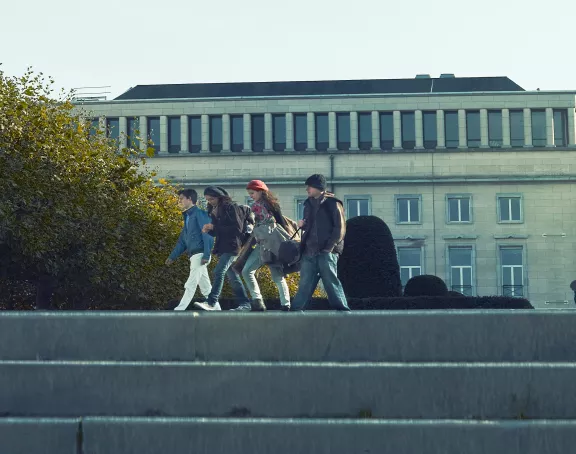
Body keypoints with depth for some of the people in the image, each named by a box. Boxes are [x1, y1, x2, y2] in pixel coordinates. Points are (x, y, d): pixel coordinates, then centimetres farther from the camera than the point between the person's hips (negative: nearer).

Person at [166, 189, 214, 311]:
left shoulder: (199, 214, -7)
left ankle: (179, 309, -18)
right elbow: (182, 241, 24)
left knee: (190, 285, -13)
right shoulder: (188, 217, 21)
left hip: (200, 254, -9)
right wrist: (172, 257, 17)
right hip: (193, 255, 9)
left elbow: (208, 235, -15)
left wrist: (206, 255, -21)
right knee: (205, 286, 9)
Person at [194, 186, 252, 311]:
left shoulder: (231, 208, -9)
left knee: (219, 271, -20)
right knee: (233, 276, 9)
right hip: (222, 247, 9)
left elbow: (238, 228, -16)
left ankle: (212, 302, -25)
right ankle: (245, 303, 14)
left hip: (232, 246, -9)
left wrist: (214, 227, -17)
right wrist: (209, 231, -4)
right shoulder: (214, 211, 14)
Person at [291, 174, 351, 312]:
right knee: (305, 284, 5)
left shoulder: (332, 203, -1)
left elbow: (340, 228, -7)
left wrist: (329, 247, -15)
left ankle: (342, 309, -6)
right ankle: (296, 310, 5)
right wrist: (302, 225, 7)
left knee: (331, 281, -9)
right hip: (309, 252, 6)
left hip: (326, 252, -6)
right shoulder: (309, 204, 20)